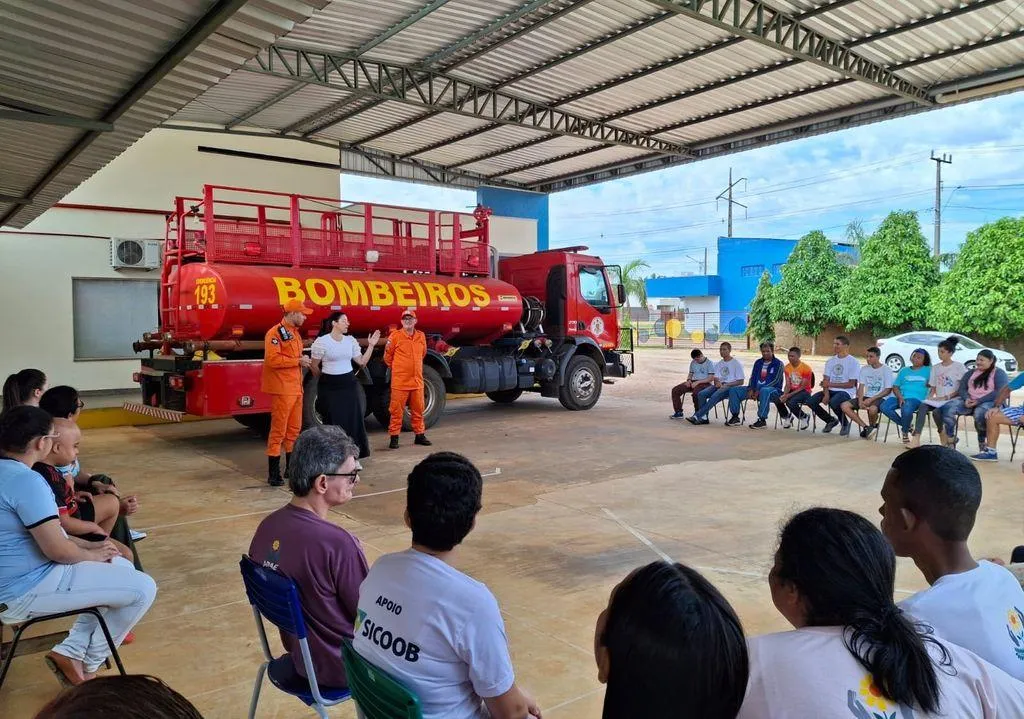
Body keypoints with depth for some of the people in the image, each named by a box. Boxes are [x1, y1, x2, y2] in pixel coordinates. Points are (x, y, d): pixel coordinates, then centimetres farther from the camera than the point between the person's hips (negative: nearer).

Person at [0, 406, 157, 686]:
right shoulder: (26, 481, -26)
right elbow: (57, 550, -25)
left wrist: (88, 545, 7)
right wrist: (91, 554, -4)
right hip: (24, 591, -11)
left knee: (123, 568, 20)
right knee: (143, 588, -9)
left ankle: (70, 651, 14)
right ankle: (89, 663, 9)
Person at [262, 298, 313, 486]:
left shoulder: (294, 332, 17)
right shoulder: (275, 333, -12)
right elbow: (272, 359, -23)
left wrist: (303, 361, 9)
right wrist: (298, 361, -18)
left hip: (296, 388, 9)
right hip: (282, 390, -9)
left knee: (294, 429, 14)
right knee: (278, 430, -6)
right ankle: (273, 474, -2)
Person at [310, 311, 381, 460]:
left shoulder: (351, 340, 7)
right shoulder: (321, 341, -10)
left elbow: (362, 362, 9)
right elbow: (314, 366, -2)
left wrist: (371, 345, 3)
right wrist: (325, 378, 9)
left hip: (349, 384, 5)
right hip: (330, 387, -5)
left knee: (353, 419, 5)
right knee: (333, 422, 0)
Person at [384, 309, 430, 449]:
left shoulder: (421, 336, 8)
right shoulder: (395, 335, -5)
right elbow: (388, 357, 2)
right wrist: (397, 369, 9)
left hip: (417, 381, 4)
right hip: (400, 381, -4)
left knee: (418, 410, 11)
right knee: (397, 410, -1)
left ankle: (420, 435, 22)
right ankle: (394, 437, 6)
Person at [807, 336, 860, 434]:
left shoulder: (853, 362, -5)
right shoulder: (831, 361, 12)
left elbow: (851, 384, -10)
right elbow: (826, 380, 6)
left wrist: (831, 384, -14)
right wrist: (826, 394, -13)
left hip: (845, 392, -6)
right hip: (831, 390, 6)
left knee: (833, 402, -37)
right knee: (811, 401, -18)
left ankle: (845, 423, -4)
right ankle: (831, 420, 8)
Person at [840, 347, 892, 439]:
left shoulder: (886, 370, -4)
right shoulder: (864, 369, 11)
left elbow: (888, 390, -8)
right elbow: (861, 387, 7)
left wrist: (872, 399, -18)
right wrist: (860, 401, -12)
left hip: (880, 398, -5)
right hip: (866, 397, 6)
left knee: (872, 408, -40)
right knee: (845, 405, -18)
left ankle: (872, 426, -5)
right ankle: (866, 427, -15)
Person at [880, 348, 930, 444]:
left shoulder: (928, 370, 14)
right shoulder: (904, 370, 21)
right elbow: (895, 387, 13)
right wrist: (900, 397, -4)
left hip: (916, 398, -4)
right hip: (900, 397, 4)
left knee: (906, 409, -38)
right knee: (884, 407, -25)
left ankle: (905, 431, -8)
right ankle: (905, 425, -4)